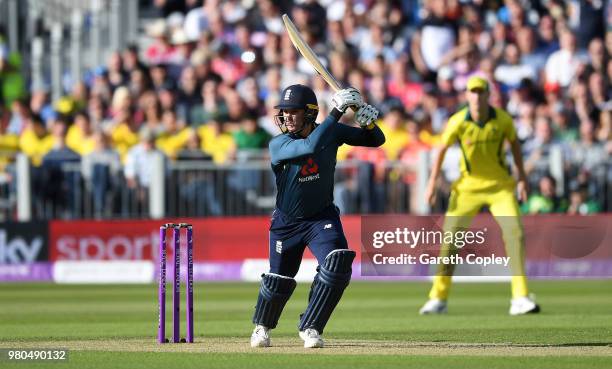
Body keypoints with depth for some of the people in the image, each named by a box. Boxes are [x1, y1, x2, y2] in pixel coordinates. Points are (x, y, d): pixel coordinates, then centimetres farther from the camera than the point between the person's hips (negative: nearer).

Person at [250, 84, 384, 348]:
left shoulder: (332, 132, -11)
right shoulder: (278, 145, -21)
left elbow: (376, 140, -5)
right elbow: (311, 146, -41)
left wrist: (368, 122, -28)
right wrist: (337, 111, -41)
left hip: (322, 217, 1)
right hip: (287, 222, -1)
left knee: (338, 266, -23)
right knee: (279, 280, 11)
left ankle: (309, 327, -7)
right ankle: (262, 326, 43)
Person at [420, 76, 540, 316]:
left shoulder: (503, 119, -12)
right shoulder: (458, 122, -15)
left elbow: (514, 142, 7)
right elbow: (442, 149, 0)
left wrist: (522, 176, 4)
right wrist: (432, 182, -2)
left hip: (500, 186, 0)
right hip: (468, 186, 0)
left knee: (514, 233, -17)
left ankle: (520, 299, -14)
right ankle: (438, 299, 14)